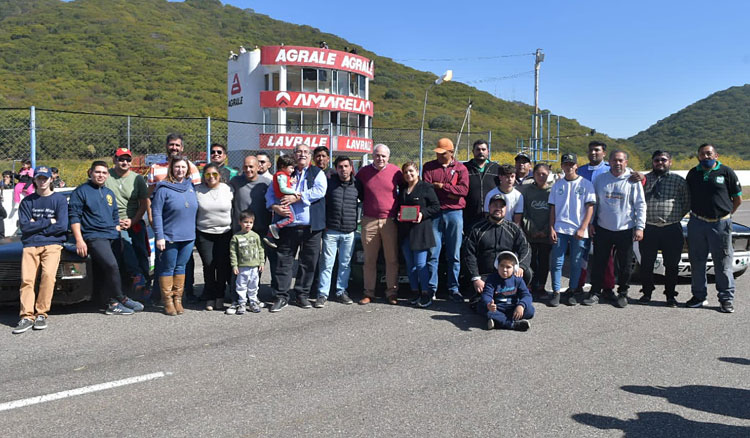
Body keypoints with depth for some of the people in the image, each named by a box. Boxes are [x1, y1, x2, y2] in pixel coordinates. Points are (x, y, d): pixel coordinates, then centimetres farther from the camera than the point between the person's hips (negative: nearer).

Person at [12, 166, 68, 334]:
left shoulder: (59, 199, 7)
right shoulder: (27, 201, 13)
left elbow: (61, 226, -4)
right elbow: (24, 226, 1)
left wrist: (36, 225, -1)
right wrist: (48, 222, -2)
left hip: (52, 244, -2)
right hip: (30, 245, 2)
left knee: (48, 274, -24)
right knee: (27, 279, -16)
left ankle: (41, 314, -15)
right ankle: (27, 316, -14)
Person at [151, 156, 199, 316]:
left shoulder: (190, 186, 9)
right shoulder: (163, 188, -7)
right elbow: (156, 213, -10)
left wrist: (194, 232, 13)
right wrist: (159, 236, -14)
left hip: (188, 237, 5)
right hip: (169, 237, -5)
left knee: (181, 268, 12)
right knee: (168, 269, 4)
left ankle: (178, 299, 22)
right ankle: (168, 301, 14)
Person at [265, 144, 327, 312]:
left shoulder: (317, 173, 8)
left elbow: (320, 190, -10)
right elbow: (270, 192, 11)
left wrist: (298, 197, -13)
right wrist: (274, 207, -9)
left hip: (311, 225, -1)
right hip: (288, 226, 1)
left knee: (308, 262, 5)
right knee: (284, 261, 0)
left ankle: (302, 295, 18)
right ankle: (281, 296, 8)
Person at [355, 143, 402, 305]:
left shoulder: (395, 171, 1)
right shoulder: (363, 172, 4)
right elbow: (357, 193, 18)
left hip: (390, 221, -1)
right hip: (369, 221, 1)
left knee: (392, 259, 2)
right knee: (369, 259, 6)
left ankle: (392, 292, 11)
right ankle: (369, 293, 14)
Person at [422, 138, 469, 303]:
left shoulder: (460, 168, 7)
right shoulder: (429, 167, 9)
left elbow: (464, 190, -7)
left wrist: (441, 186, -7)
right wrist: (449, 193, -11)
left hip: (454, 213, 0)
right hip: (434, 213, 0)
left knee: (454, 255, 5)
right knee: (432, 253, -1)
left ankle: (453, 289, 14)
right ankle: (431, 289, 6)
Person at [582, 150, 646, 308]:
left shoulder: (633, 181, -1)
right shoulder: (601, 179, 6)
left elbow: (640, 205, -1)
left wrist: (640, 227, -8)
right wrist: (590, 223, 6)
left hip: (625, 229, -2)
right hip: (603, 228, 2)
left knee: (624, 265, 7)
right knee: (599, 263, 6)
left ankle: (622, 293, 22)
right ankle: (594, 292, 16)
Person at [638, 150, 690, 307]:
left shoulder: (678, 180, 6)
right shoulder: (644, 179, 9)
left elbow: (687, 203, 8)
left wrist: (676, 217, 3)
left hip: (672, 229, 0)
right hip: (648, 228, 1)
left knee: (671, 264, 5)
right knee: (646, 263, 6)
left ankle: (670, 295, 18)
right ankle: (647, 293, 20)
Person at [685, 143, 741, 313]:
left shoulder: (726, 172, -2)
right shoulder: (693, 173, 8)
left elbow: (738, 198, 4)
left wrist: (725, 215, 6)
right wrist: (695, 214, 10)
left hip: (720, 224, -3)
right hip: (696, 223, 3)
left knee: (723, 264, 2)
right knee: (697, 263, 10)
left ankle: (726, 299, 11)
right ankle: (699, 296, 21)